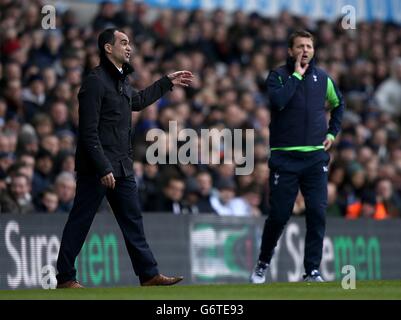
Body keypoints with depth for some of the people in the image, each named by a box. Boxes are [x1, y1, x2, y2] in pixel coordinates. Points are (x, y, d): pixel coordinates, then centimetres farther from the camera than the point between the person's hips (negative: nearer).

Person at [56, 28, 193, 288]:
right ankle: (66, 277, 4)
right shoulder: (96, 81, -15)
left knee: (133, 221, 9)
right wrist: (103, 169, -22)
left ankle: (149, 274, 12)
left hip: (122, 167, 9)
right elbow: (89, 132, -19)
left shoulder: (122, 79, 13)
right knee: (80, 223, -2)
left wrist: (168, 82, 36)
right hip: (96, 168, -9)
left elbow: (137, 101, 36)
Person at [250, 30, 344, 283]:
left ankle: (312, 270, -1)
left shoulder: (322, 78, 10)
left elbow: (338, 103, 28)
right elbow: (277, 101, -21)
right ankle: (263, 264, 22)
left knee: (317, 213, -7)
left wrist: (332, 133, 17)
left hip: (316, 157, 3)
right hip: (285, 158, -3)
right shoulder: (278, 76, 0)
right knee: (279, 215, 1)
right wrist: (296, 76, -13)